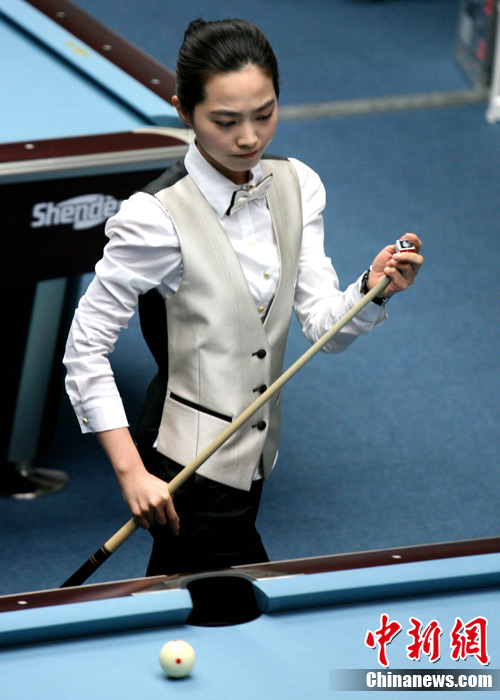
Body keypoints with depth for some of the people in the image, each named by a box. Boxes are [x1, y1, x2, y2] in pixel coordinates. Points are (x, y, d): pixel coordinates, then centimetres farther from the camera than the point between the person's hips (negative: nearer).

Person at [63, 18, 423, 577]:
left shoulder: (297, 188, 0)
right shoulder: (157, 217, -20)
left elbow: (325, 327, -2)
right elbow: (86, 348, -15)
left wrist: (372, 290, -23)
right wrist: (132, 473, -20)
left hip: (249, 461, 7)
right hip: (188, 473, -7)